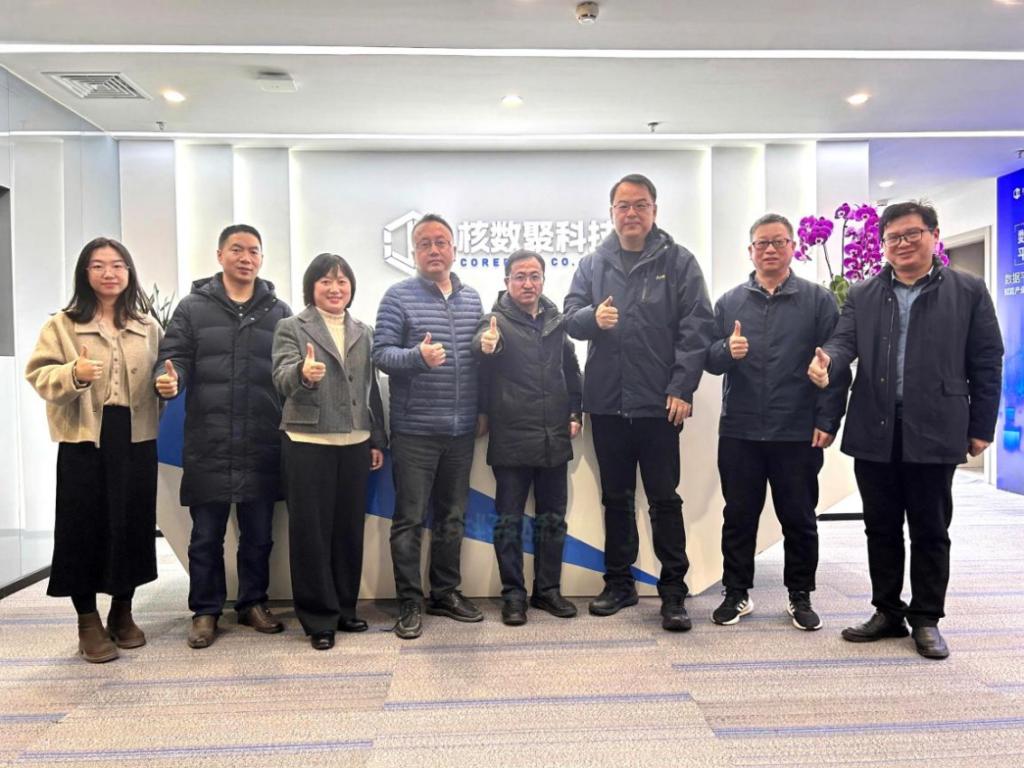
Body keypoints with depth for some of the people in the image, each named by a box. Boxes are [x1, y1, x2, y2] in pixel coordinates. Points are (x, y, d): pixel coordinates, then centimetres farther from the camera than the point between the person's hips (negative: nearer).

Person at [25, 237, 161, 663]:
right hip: (84, 438, -2)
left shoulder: (148, 326, 10)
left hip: (136, 438, 2)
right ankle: (88, 622, 18)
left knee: (132, 524, 7)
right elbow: (39, 375, -4)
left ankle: (122, 612, 26)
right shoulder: (62, 324, 3)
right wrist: (73, 373, -23)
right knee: (84, 526, 3)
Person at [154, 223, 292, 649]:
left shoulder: (278, 311, 10)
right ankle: (205, 611, 24)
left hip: (262, 444, 1)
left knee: (258, 533, 12)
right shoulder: (193, 307, 6)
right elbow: (175, 355, 1)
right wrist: (168, 377, -20)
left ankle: (253, 603, 28)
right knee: (206, 535, 9)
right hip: (208, 443, -1)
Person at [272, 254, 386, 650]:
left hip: (355, 443, 4)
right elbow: (282, 378, -14)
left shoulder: (364, 333, 12)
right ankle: (318, 618, 14)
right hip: (307, 443, -4)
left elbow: (372, 389, 13)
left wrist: (378, 440, 10)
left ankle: (345, 608, 24)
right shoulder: (291, 327, 1)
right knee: (311, 530, 2)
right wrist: (303, 373, -36)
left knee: (350, 528, 10)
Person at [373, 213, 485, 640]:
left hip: (461, 429, 5)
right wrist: (418, 355, -26)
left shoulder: (472, 298, 11)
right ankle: (410, 602, 15)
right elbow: (381, 353, -10)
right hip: (415, 430, -5)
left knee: (452, 517, 14)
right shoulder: (399, 296, -3)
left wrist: (481, 410, 7)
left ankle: (446, 593, 28)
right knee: (410, 519, 3)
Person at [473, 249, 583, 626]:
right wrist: (486, 347, -48)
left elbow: (571, 368, 19)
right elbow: (479, 345, -26)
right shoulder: (497, 320, -5)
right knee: (510, 522, 6)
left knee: (553, 519, 13)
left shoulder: (556, 321, 10)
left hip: (554, 439, 5)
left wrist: (575, 412, 11)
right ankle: (513, 593, 18)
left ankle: (548, 588, 27)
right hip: (512, 440, -4)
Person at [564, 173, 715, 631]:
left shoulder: (678, 261, 0)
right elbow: (570, 317, 6)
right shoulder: (593, 264, 9)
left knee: (664, 499, 3)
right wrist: (593, 317, -18)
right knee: (616, 498, 13)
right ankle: (619, 582, 27)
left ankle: (673, 591, 14)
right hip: (607, 401, 3)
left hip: (659, 402, -3)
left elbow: (696, 327, -5)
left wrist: (682, 388, -12)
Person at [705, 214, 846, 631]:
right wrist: (727, 351, -19)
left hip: (799, 434, -1)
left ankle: (800, 596, 27)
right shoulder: (729, 302, 8)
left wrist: (827, 420, -8)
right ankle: (736, 593, 24)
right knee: (738, 516, 10)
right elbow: (709, 359, 4)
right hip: (738, 432, 2)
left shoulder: (817, 299, 2)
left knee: (799, 518, 10)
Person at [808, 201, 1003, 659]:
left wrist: (981, 427, -1)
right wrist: (827, 363, -26)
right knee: (881, 529, 11)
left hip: (934, 432, -2)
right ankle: (887, 612, 25)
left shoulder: (968, 292, 5)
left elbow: (986, 363, 3)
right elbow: (845, 340, -2)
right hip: (875, 431, 3)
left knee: (930, 531, 7)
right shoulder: (862, 295, 11)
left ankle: (926, 620, 21)